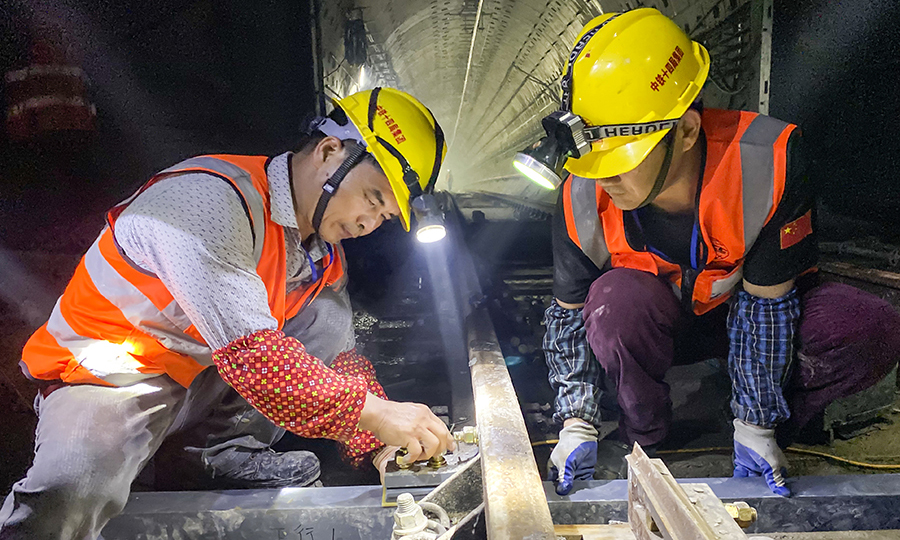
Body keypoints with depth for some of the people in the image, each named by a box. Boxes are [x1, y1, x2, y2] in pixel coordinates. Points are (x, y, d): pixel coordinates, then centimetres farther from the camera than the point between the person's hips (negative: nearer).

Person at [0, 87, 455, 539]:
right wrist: (378, 413, -33)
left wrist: (378, 444, -9)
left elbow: (341, 358, 6)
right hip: (110, 380, -6)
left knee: (330, 313, -5)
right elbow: (250, 353, -36)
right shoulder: (210, 199, -28)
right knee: (72, 496, -35)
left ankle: (236, 448, -5)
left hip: (206, 380, 7)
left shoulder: (322, 255, 0)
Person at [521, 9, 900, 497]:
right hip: (662, 324, 0)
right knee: (616, 299, -35)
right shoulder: (583, 199, -25)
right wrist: (577, 424, -17)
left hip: (766, 303, 0)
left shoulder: (767, 164, -32)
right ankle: (642, 436, -7)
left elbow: (765, 304, -23)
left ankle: (771, 428, -1)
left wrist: (756, 425, -18)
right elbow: (568, 315, -11)